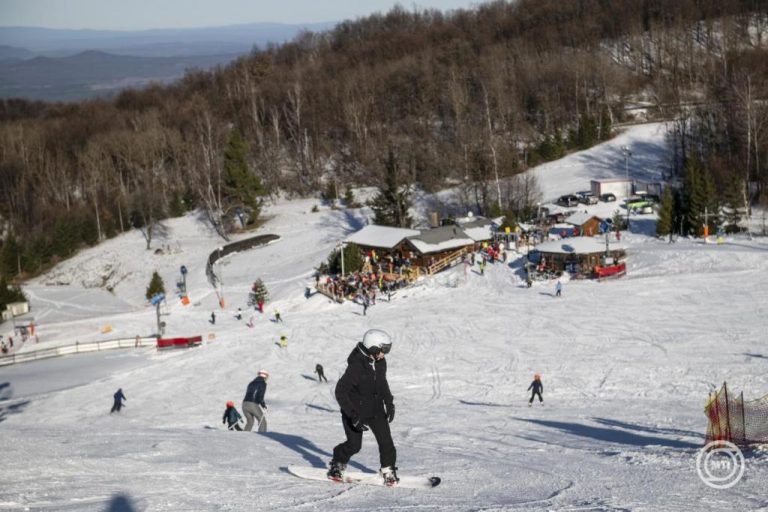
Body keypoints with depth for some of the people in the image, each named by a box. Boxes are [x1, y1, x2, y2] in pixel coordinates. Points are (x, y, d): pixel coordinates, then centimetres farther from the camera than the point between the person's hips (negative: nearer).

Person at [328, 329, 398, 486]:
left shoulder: (380, 363, -4)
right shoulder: (356, 366, -27)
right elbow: (340, 391, -25)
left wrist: (389, 403, 12)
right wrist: (353, 416, -27)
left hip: (376, 409, 6)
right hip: (355, 410, -6)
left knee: (386, 440, -5)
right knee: (354, 445, -6)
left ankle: (388, 470, 13)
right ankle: (337, 465, 21)